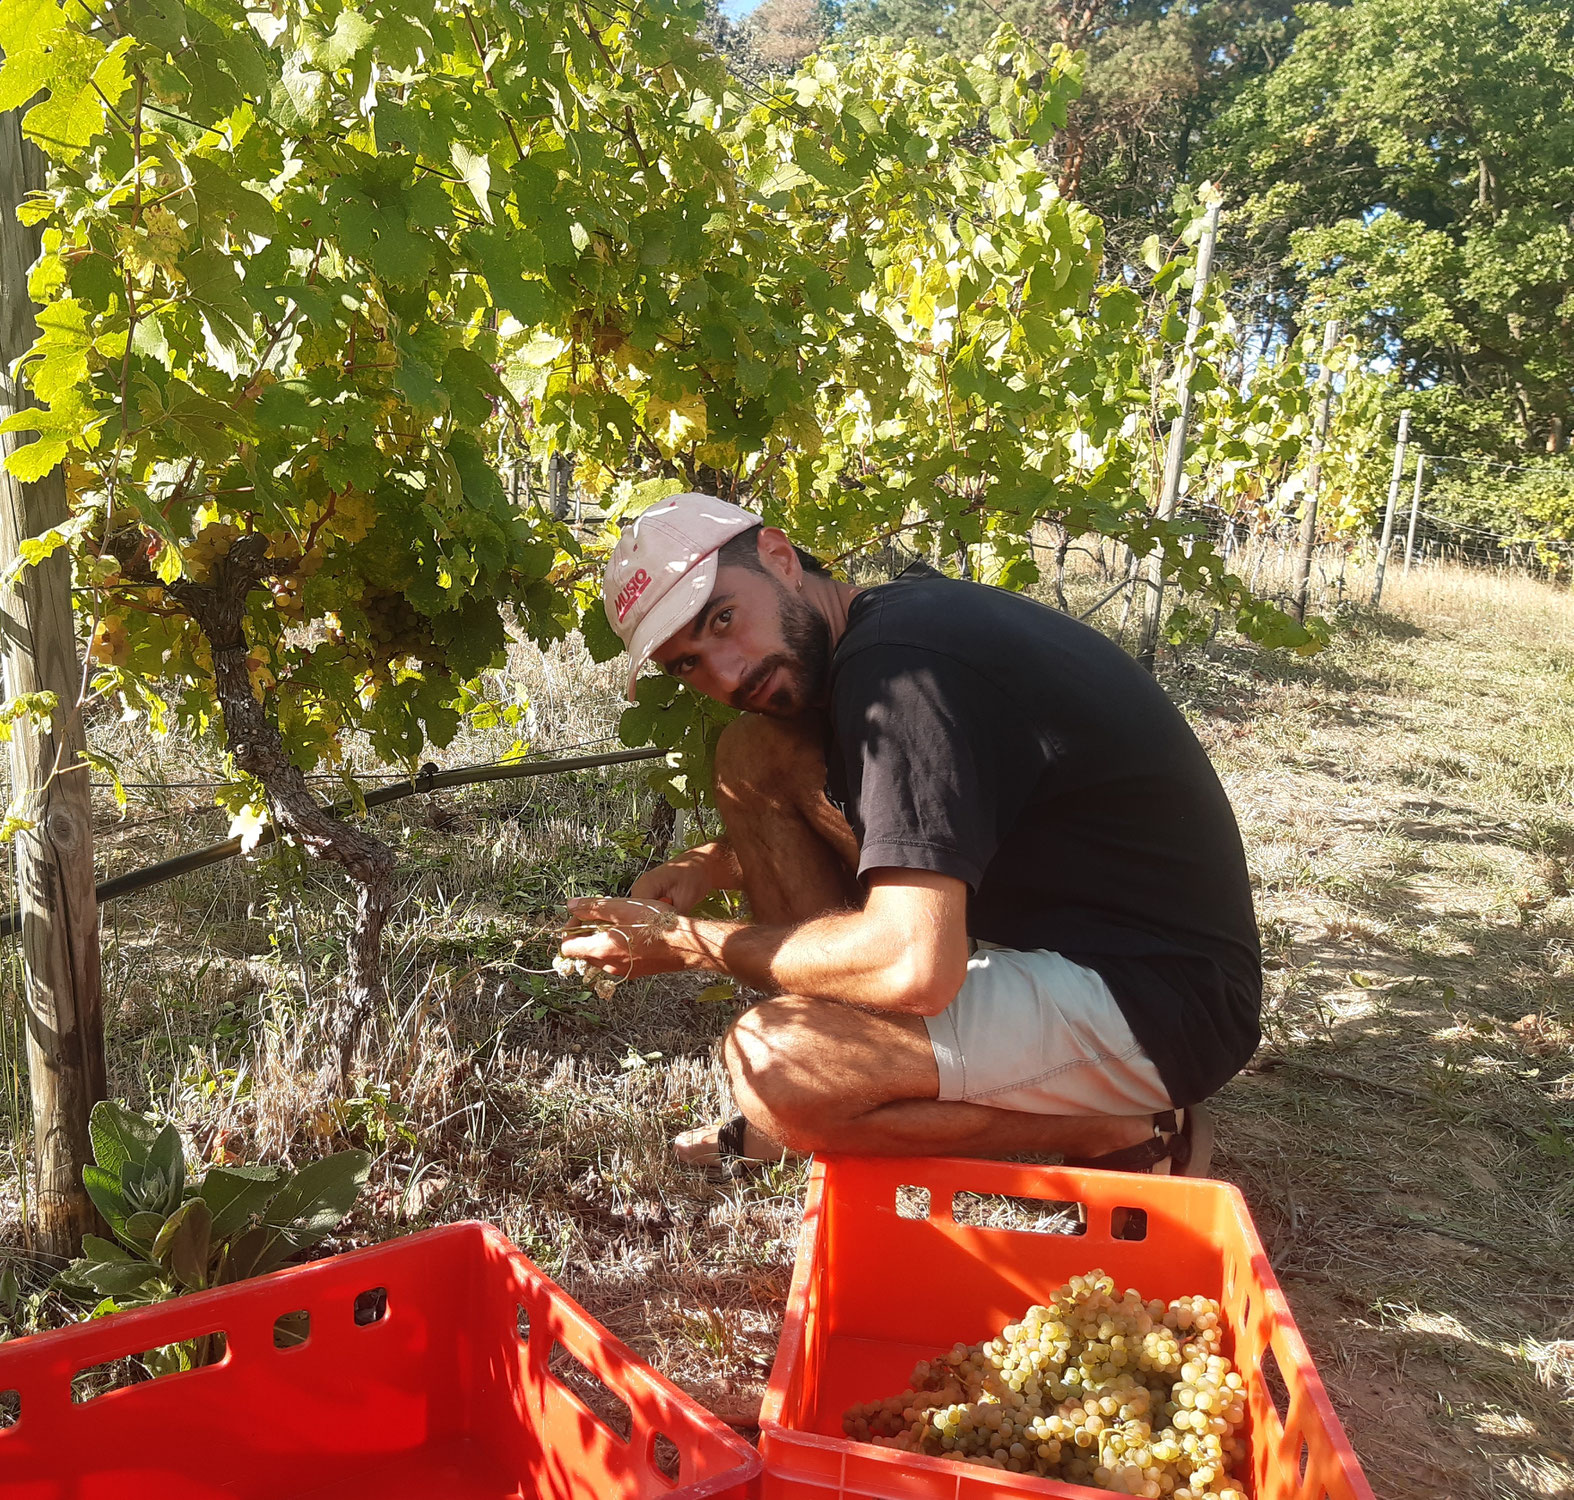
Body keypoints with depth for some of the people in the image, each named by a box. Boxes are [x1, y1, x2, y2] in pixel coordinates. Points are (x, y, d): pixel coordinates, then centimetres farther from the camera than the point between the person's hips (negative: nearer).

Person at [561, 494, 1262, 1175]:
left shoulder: (898, 665, -24)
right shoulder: (893, 616, 7)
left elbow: (913, 968, -30)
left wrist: (690, 942, -15)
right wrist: (713, 864, 6)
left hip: (1161, 1003, -10)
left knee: (768, 1065, -28)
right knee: (753, 753, 2)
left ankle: (1131, 1133, -6)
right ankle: (821, 1110, 6)